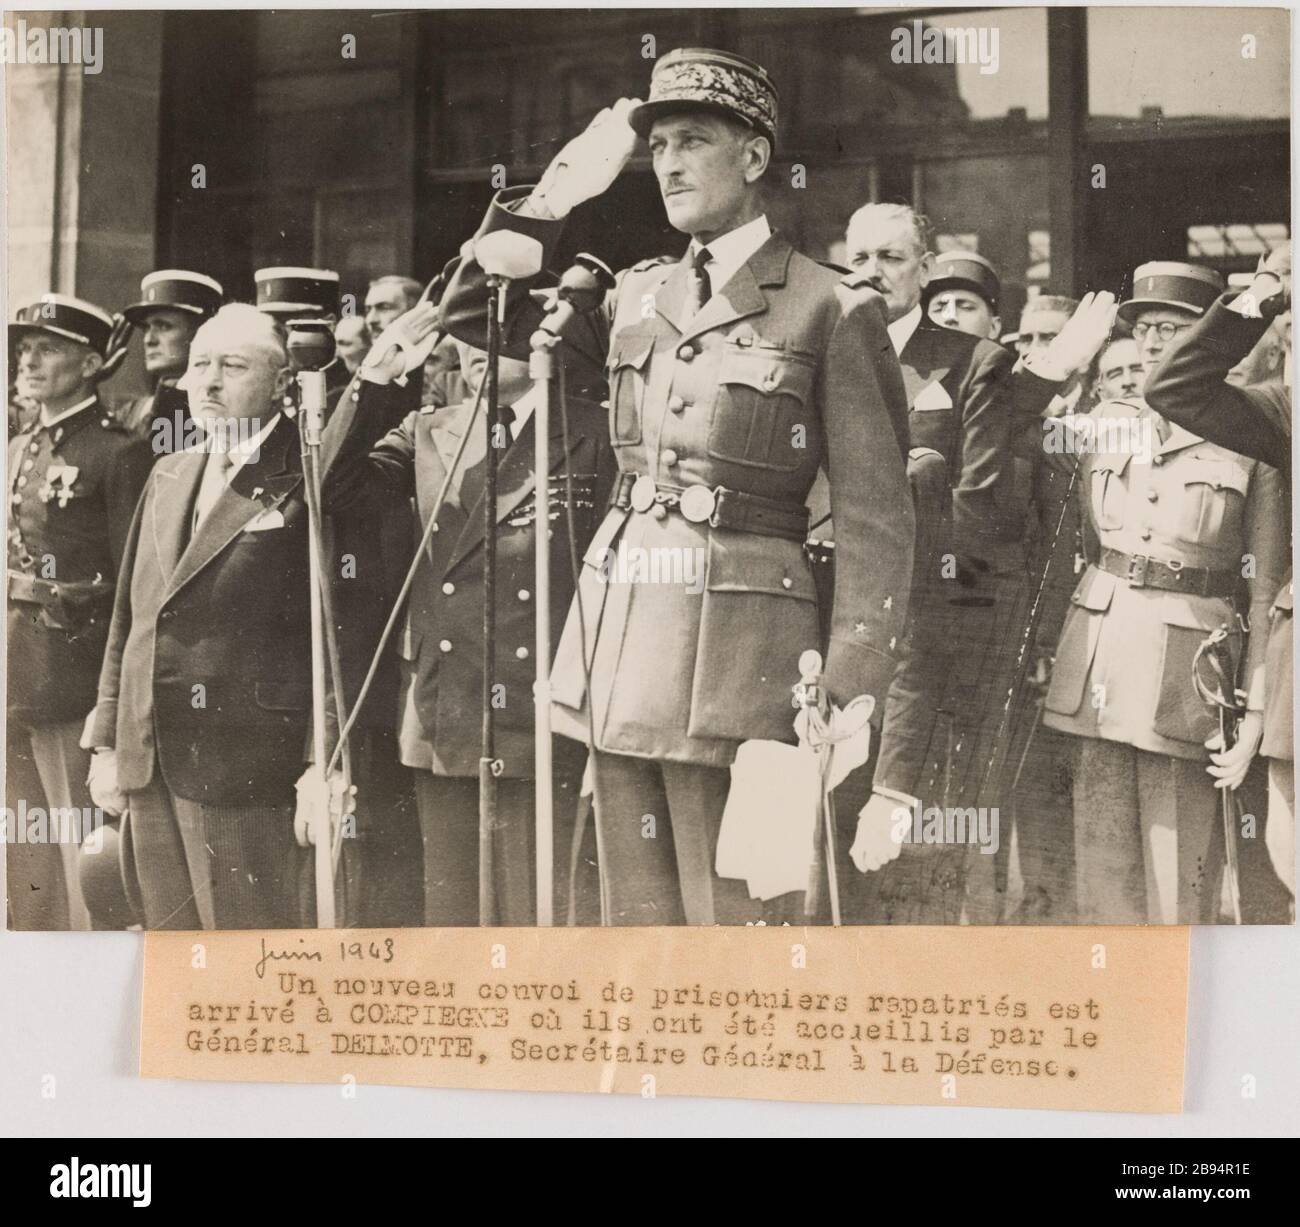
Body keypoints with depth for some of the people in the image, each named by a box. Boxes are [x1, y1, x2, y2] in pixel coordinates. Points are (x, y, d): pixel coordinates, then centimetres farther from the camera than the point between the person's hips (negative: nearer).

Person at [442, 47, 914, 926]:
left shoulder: (831, 311, -4)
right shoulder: (637, 296, 13)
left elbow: (876, 517, -6)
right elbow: (475, 309, 22)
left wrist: (848, 703, -13)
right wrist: (558, 192, 11)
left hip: (734, 644, -6)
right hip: (617, 632, 6)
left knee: (729, 922, -4)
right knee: (640, 918, 11)